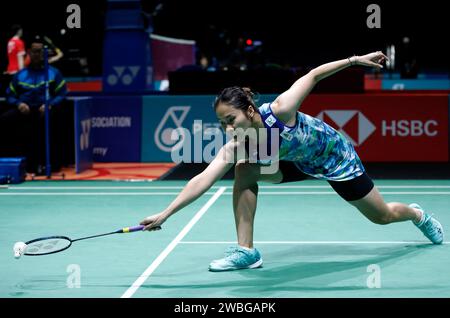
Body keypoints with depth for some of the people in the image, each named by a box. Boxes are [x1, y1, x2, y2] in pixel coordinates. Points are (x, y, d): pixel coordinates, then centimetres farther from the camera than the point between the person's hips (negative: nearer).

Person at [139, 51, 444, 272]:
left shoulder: (280, 110, -40)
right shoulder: (235, 147, -28)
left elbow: (312, 75, -28)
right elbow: (202, 180, -37)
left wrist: (355, 59, -28)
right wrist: (165, 214, -46)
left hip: (336, 157, -4)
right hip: (300, 162, 4)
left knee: (382, 216, 11)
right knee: (244, 171, -20)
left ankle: (417, 214, 48)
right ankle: (246, 251, -11)